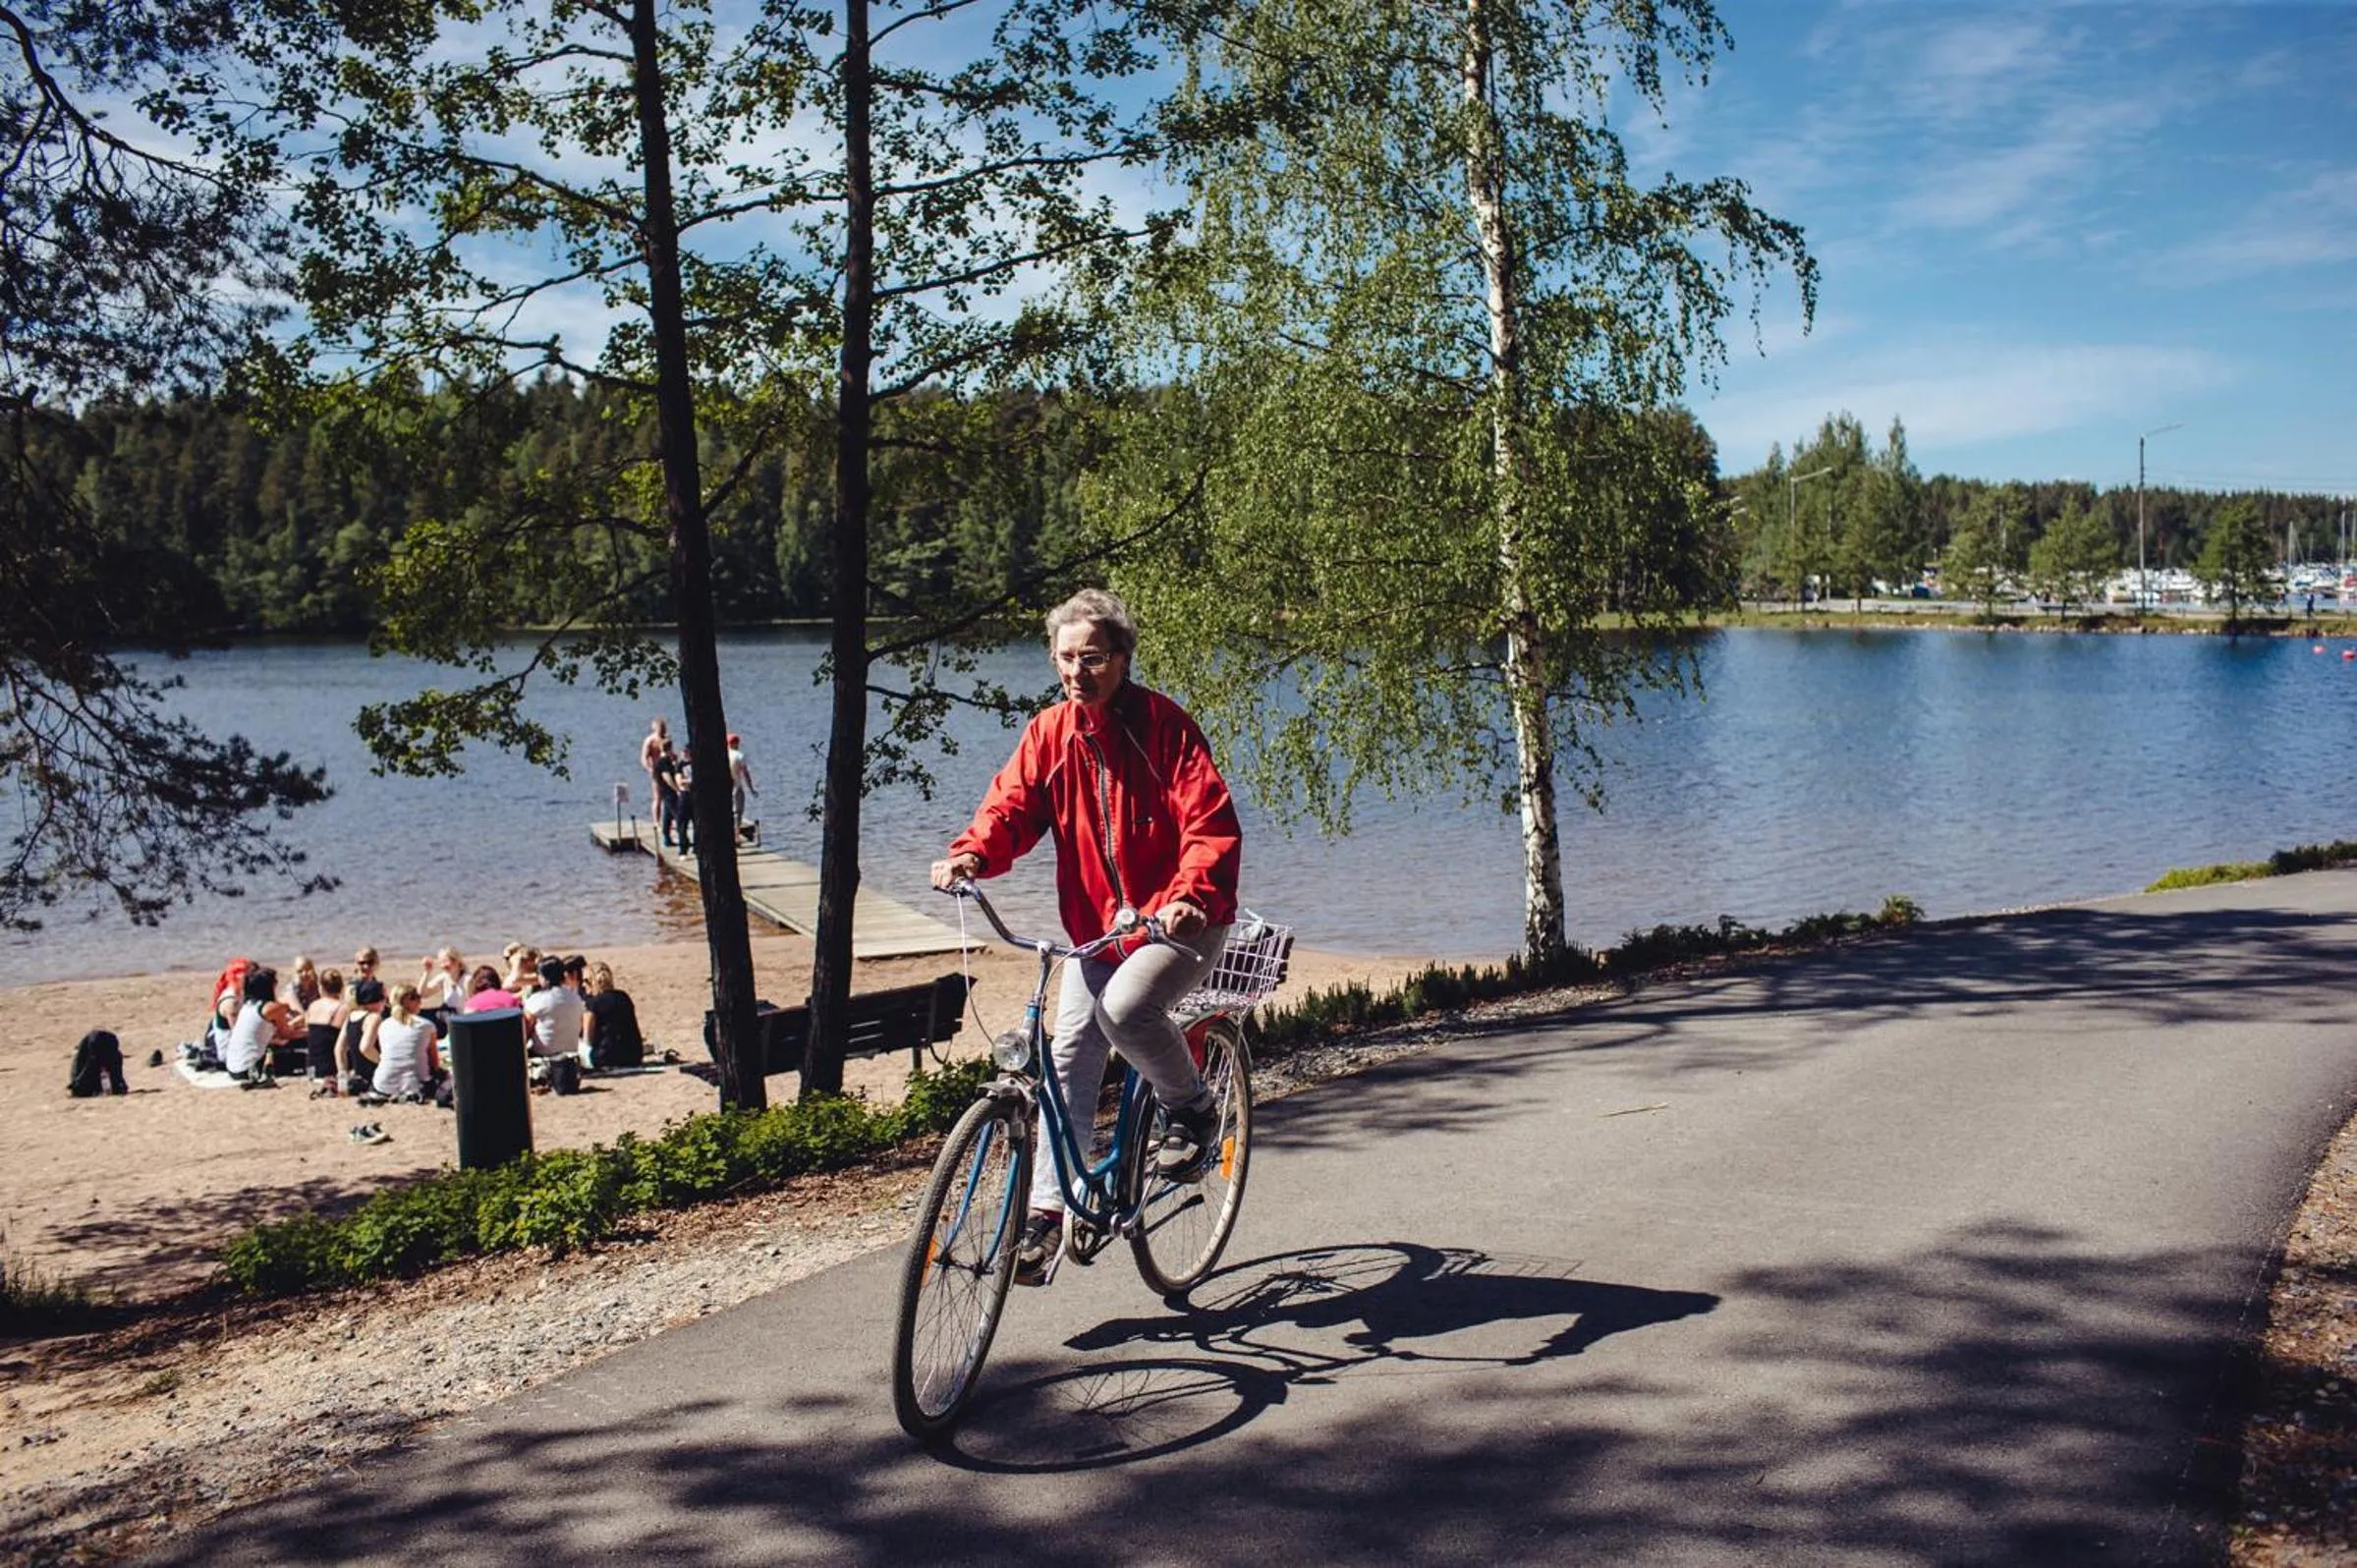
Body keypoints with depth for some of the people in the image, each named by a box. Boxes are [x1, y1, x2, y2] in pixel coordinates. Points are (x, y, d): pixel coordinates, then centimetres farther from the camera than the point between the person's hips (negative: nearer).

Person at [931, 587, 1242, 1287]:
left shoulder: (1164, 724, -14)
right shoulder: (1049, 732, 0)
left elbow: (1212, 824, -21)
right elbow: (1011, 804, -9)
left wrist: (1191, 895, -39)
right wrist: (970, 854, -31)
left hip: (1180, 919, -5)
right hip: (1095, 925, 5)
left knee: (1124, 1007, -29)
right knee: (1070, 1056, -2)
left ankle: (1193, 1109, -1)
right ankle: (1049, 1208, 6)